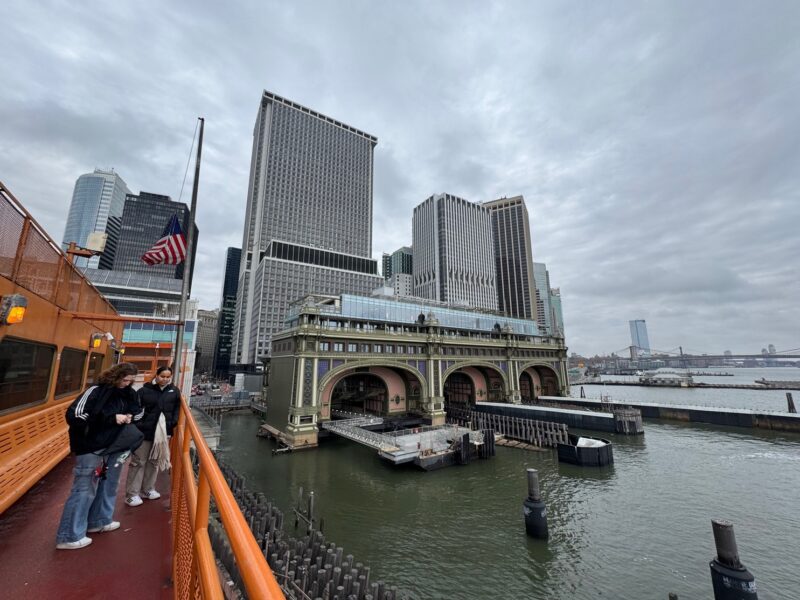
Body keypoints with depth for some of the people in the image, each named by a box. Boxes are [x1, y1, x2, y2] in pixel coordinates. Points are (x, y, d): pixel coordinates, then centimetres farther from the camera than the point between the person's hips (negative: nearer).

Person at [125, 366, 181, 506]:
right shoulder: (144, 390, -10)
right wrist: (138, 426, -15)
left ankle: (147, 489, 32)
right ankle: (132, 494, 19)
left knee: (154, 462, 17)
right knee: (138, 462, 6)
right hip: (144, 432, -4)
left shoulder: (174, 391, 1)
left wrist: (172, 424, -2)